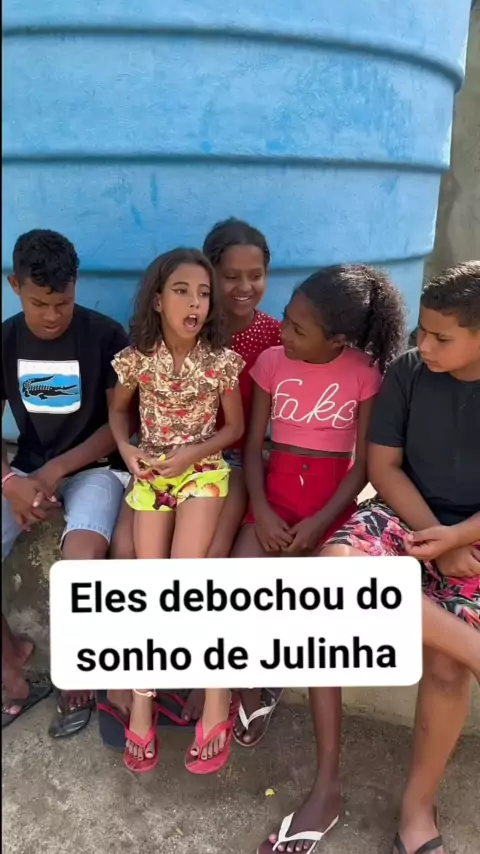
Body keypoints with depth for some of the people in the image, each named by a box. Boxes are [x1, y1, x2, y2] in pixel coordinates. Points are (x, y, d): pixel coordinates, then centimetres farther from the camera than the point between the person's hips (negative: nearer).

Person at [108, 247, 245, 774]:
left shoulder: (221, 360, -9)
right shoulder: (137, 357, -5)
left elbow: (235, 427, 0)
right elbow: (118, 408, 13)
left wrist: (193, 453, -15)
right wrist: (125, 448, -5)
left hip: (202, 471, -2)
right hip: (150, 473, 2)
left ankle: (217, 698, 2)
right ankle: (142, 701, 12)